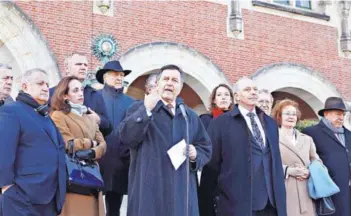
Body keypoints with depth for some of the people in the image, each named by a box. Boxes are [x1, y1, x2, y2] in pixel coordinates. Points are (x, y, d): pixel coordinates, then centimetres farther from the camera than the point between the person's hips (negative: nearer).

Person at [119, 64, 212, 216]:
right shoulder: (138, 109, 5)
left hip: (182, 191, 4)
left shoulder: (191, 116, 17)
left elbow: (206, 148, 18)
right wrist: (146, 110, -18)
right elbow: (126, 138, -10)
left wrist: (195, 155, -4)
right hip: (149, 190, -4)